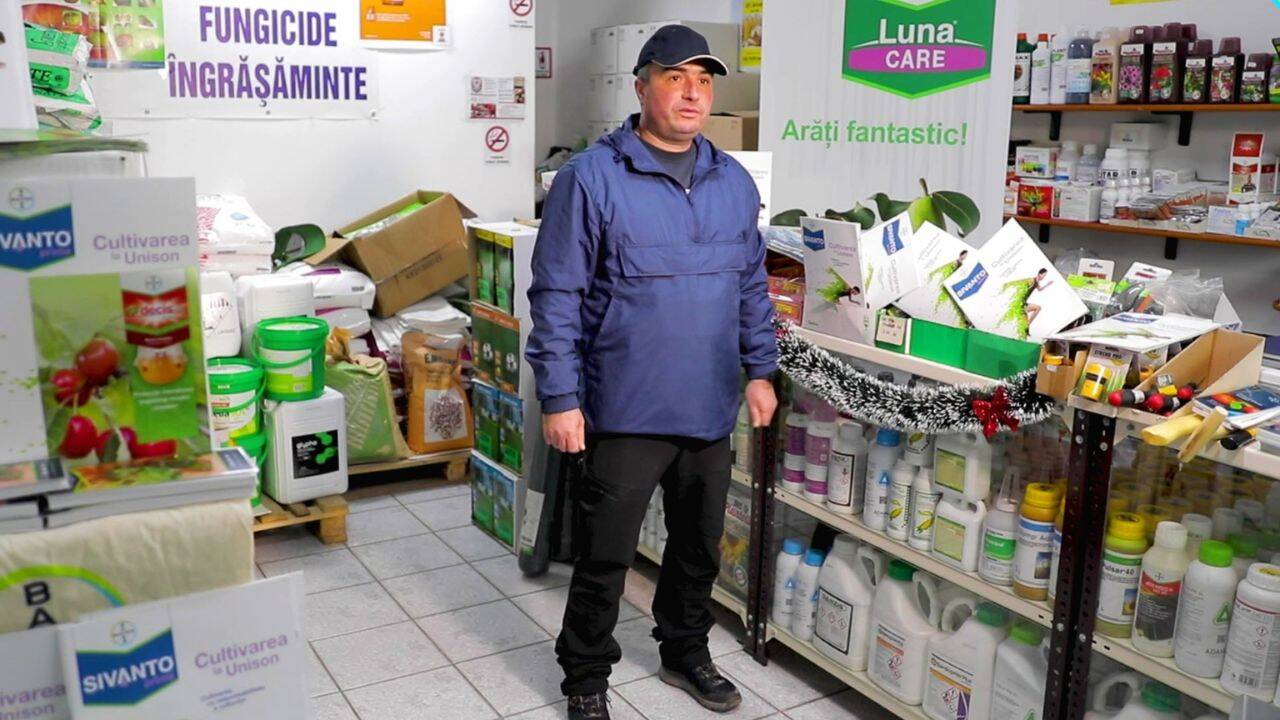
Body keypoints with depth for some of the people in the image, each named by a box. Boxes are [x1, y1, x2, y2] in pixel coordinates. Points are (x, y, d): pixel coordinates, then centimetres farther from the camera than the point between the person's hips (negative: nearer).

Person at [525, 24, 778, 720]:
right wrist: (559, 398, -13)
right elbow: (557, 297, -11)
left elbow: (752, 286, 16)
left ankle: (685, 651, 42)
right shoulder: (591, 178, -10)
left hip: (711, 410, 5)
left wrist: (760, 370, 11)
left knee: (699, 546, 20)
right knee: (604, 558, 7)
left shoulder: (734, 181, 7)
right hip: (625, 413, -5)